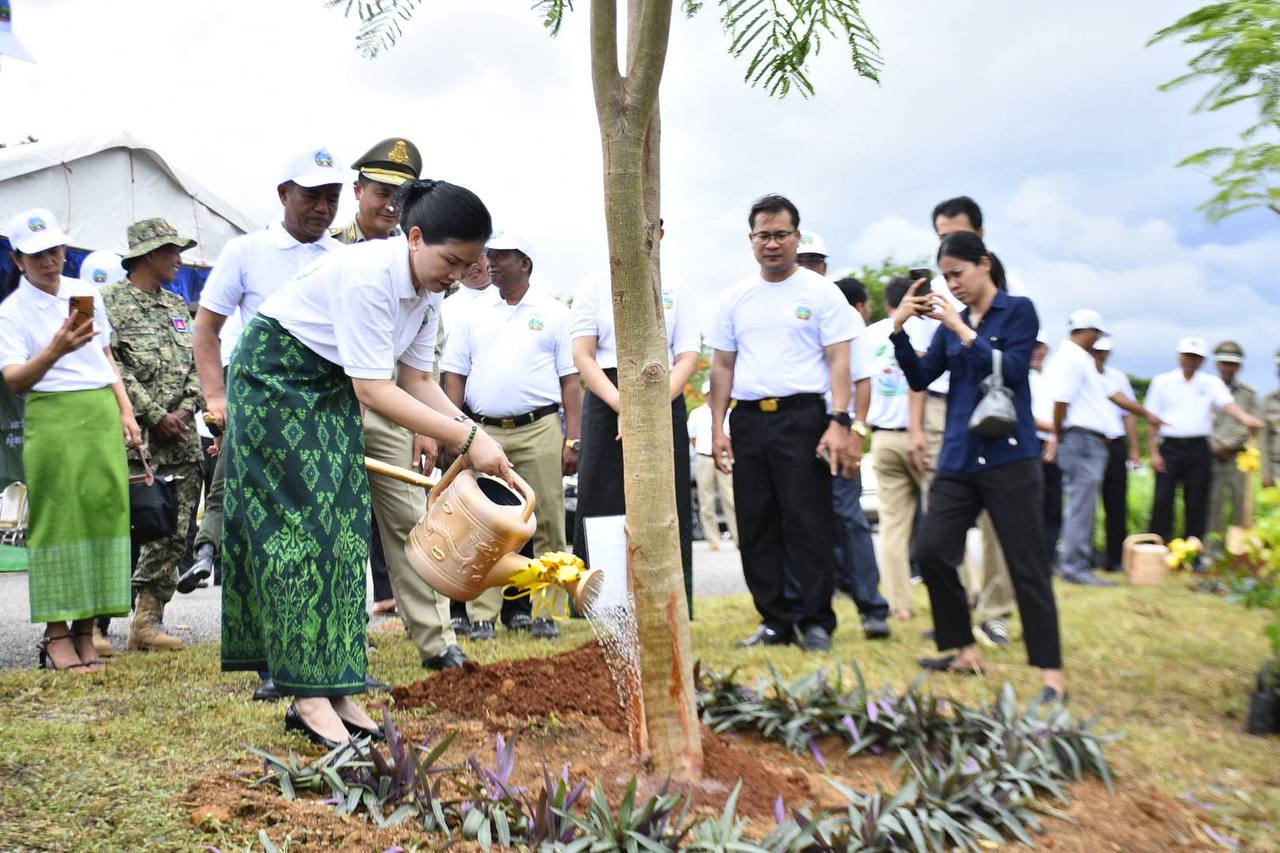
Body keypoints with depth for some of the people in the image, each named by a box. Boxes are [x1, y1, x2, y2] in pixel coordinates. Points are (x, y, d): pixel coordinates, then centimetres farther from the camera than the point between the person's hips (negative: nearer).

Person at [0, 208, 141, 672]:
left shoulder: (87, 294, 14)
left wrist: (125, 412, 15)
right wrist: (56, 350, -29)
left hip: (102, 416, 5)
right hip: (52, 420, -4)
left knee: (104, 511, 2)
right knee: (58, 521, -4)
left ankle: (85, 633, 10)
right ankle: (56, 637, 3)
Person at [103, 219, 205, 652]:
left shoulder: (178, 306, 22)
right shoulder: (110, 301, 1)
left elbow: (197, 364, 17)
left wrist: (186, 409, -1)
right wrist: (155, 416, -12)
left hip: (180, 440, 7)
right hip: (131, 439, -6)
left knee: (172, 533, 5)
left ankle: (148, 620, 13)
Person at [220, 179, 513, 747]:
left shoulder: (428, 289, -5)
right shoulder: (367, 274, -31)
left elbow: (417, 379, 0)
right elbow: (374, 390, -31)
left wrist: (471, 435, -14)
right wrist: (466, 437, -31)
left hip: (331, 389, 8)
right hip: (276, 376, -8)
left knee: (343, 527, 2)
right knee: (297, 527, -10)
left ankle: (333, 689, 7)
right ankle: (310, 697, -5)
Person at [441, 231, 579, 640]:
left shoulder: (553, 313, 10)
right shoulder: (473, 314, 15)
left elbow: (570, 380, 6)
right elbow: (453, 376, 12)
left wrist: (572, 439, -3)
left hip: (539, 430, -1)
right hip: (484, 433, 2)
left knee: (547, 525, -2)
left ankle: (543, 611, 6)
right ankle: (483, 615, 5)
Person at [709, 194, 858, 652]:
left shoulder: (820, 292, 1)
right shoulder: (735, 298, 13)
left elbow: (839, 361, -3)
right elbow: (722, 366, 15)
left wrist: (840, 422, -14)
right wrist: (718, 428, 7)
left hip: (802, 416, -4)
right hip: (748, 420, 5)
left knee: (809, 525, -4)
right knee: (756, 528, 7)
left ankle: (816, 622, 6)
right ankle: (775, 621, 17)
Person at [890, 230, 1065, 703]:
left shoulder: (1018, 311, -1)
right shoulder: (950, 322, 12)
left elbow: (1010, 369, -15)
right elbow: (920, 378, 6)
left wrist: (962, 329, -17)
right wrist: (899, 328, -5)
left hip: (1008, 457, -6)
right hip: (958, 458, 6)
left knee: (1026, 566, -4)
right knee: (933, 551, 1)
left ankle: (1051, 673, 3)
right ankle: (964, 650, 17)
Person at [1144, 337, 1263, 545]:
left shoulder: (1211, 383, 7)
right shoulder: (1163, 381, 6)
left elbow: (1228, 403, -11)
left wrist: (1245, 417, -33)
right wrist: (1154, 453, -1)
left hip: (1198, 449, 1)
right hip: (1170, 447, -1)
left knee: (1197, 502, 2)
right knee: (1163, 499, -4)